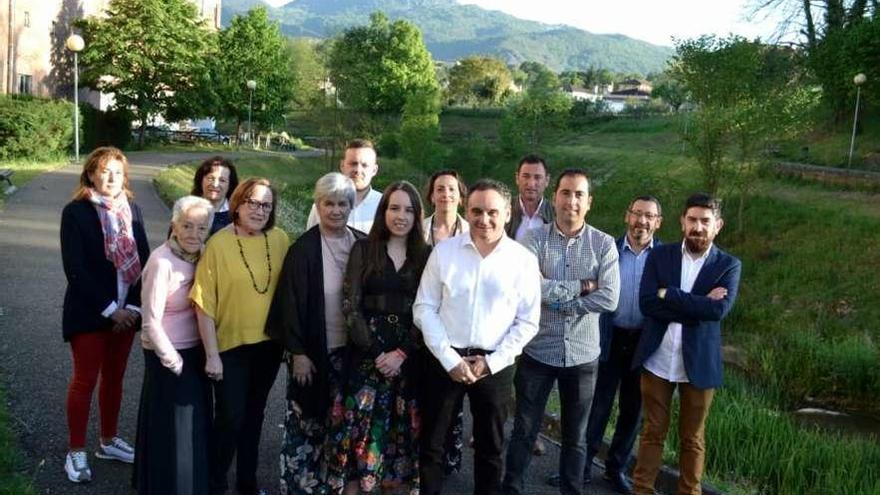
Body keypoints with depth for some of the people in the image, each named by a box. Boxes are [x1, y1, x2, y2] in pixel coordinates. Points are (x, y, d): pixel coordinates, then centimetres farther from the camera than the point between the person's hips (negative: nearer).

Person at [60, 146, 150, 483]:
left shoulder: (132, 209, 5)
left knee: (114, 378, 14)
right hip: (89, 312, -4)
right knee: (85, 380, 3)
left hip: (126, 311, 4)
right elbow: (75, 269, -14)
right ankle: (76, 451, 16)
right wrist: (109, 309, -16)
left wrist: (133, 306, -7)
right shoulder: (76, 212, -8)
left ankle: (108, 441, 29)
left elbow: (143, 260, 4)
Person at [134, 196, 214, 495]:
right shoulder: (162, 262, -21)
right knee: (170, 427, 6)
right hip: (169, 354, -7)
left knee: (194, 424, 18)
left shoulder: (200, 257, 0)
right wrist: (173, 361, -13)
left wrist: (205, 352, 4)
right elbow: (151, 322, -19)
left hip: (195, 350, 7)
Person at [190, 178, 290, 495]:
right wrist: (211, 354, -14)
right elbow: (204, 303, -14)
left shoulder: (280, 241, -3)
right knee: (230, 418, 2)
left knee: (254, 415, 19)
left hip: (269, 345, 4)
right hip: (231, 346, -4)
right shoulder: (218, 244, -14)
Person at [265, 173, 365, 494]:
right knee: (306, 423, 4)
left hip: (350, 350, 4)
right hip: (314, 352, -4)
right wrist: (298, 353, -13)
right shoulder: (304, 248, -10)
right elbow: (291, 302, -10)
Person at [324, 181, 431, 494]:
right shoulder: (363, 249, 2)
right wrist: (376, 351, -12)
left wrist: (402, 352, -11)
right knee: (361, 425, -2)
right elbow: (350, 305, -3)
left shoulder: (426, 255, 5)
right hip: (367, 354, -1)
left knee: (404, 431, 7)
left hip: (410, 357, 1)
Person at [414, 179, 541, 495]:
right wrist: (450, 359, -10)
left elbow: (527, 321, -1)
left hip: (495, 365, 0)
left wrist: (492, 362, -9)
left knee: (490, 447, 15)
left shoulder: (524, 260, -4)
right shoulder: (443, 251, -2)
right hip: (445, 360, 0)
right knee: (431, 444, 11)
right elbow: (424, 308, -2)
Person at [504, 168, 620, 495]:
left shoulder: (604, 244, -3)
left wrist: (554, 298, -14)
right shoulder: (534, 239, -5)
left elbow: (609, 299, -13)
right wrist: (580, 287, -14)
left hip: (582, 355, 1)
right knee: (524, 431, 11)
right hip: (537, 351, -1)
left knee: (575, 436, 16)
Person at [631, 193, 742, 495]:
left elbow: (719, 309, -18)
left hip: (699, 364, -1)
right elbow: (646, 304, -11)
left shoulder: (729, 265, -2)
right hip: (657, 360, 1)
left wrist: (668, 294, -17)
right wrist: (698, 307, -18)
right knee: (653, 432, 11)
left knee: (692, 439, 12)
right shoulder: (659, 256, 1)